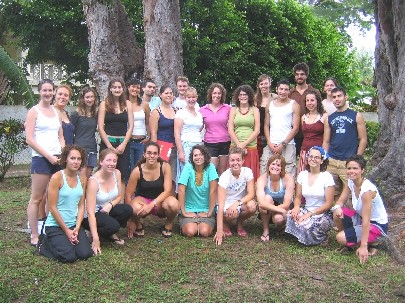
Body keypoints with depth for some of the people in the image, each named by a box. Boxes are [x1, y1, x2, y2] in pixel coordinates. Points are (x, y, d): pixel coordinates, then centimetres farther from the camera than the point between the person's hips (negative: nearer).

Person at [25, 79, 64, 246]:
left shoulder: (56, 112, 15)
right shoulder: (34, 111, -1)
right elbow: (29, 139, -8)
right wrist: (48, 156, -13)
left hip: (57, 159, 6)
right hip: (41, 159, -6)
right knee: (36, 199, -3)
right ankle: (34, 237, 1)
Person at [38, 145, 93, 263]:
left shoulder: (82, 179, 4)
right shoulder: (57, 177, -13)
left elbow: (81, 206, 5)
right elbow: (52, 207, -13)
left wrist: (77, 228, -7)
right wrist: (67, 231, -10)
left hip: (74, 224, 5)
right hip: (55, 225, -5)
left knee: (85, 254, -13)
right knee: (69, 257, -18)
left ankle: (67, 242, 18)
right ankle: (45, 244, 12)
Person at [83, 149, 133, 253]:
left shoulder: (117, 174, -9)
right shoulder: (93, 181, -26)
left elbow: (120, 196, 5)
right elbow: (90, 212, -29)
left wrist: (110, 204, -19)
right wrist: (95, 239, -35)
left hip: (106, 210, 6)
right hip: (94, 214, -6)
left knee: (127, 209, -22)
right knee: (113, 225, -31)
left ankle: (111, 234, 3)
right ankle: (91, 234, 0)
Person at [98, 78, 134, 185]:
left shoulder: (127, 104, 8)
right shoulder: (104, 104, 3)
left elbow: (130, 126, 5)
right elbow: (100, 128, -2)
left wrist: (123, 144, -6)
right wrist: (110, 146, -9)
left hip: (124, 143, 2)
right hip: (107, 143, -1)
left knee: (124, 175, -1)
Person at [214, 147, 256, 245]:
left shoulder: (247, 172, -14)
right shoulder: (224, 177, -23)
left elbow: (251, 194, -16)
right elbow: (220, 204, -29)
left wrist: (237, 203, -36)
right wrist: (219, 230, -35)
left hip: (241, 203, 3)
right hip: (226, 204, -3)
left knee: (252, 206, -30)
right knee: (233, 213, -36)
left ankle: (239, 223, 3)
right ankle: (225, 224, 2)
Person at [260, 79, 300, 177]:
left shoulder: (294, 105, 5)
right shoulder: (270, 105, 15)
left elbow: (295, 128, -1)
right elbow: (266, 125, 13)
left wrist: (283, 144, -9)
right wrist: (269, 143, -1)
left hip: (287, 145, -3)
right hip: (271, 145, 3)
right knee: (264, 172, -3)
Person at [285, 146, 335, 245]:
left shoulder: (327, 177, -9)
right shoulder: (302, 175, 4)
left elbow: (328, 204, -10)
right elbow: (298, 197, 8)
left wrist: (310, 214, -17)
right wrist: (296, 207, -15)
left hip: (323, 214, -4)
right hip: (306, 210, 4)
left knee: (308, 225, -33)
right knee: (290, 216, -28)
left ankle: (321, 237, 2)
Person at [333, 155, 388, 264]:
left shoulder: (367, 189, -31)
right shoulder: (351, 182, -7)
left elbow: (366, 220, -32)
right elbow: (341, 200, 2)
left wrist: (363, 246, -32)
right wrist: (338, 208, -25)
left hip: (378, 225, -8)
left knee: (341, 238, -21)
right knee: (337, 214, -13)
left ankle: (373, 243, 2)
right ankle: (349, 243, 7)